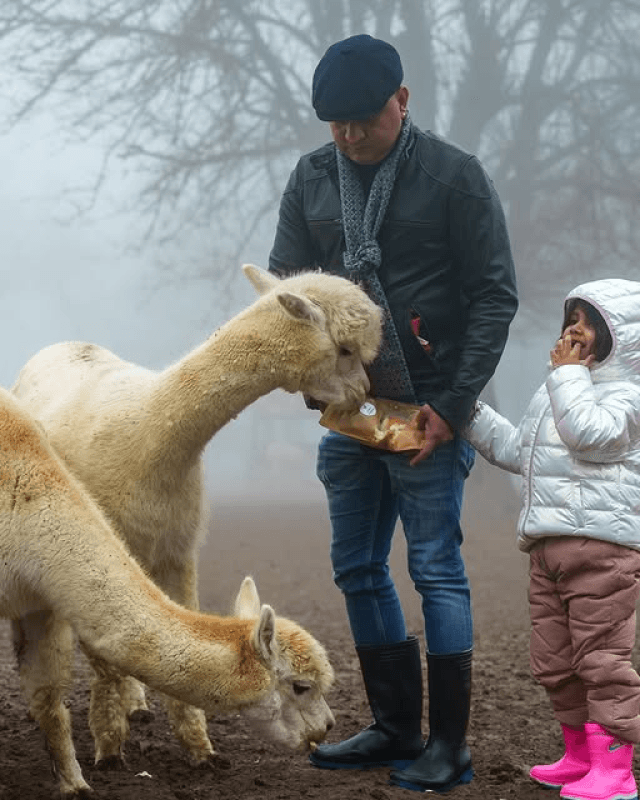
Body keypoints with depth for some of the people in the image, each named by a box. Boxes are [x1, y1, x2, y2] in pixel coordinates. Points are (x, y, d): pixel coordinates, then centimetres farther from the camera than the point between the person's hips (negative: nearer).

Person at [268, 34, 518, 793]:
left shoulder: (454, 176, -8)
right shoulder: (312, 177, 6)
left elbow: (495, 297, -8)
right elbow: (284, 279, 7)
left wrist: (453, 404, -14)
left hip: (425, 410, -6)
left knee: (435, 569, -4)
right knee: (358, 571, 10)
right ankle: (396, 729, 21)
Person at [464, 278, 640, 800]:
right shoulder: (553, 394, 23)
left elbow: (589, 433, -22)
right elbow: (517, 450, 29)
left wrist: (568, 373, -12)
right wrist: (471, 414, 23)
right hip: (548, 547, 9)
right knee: (554, 660, 12)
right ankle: (580, 753, 24)